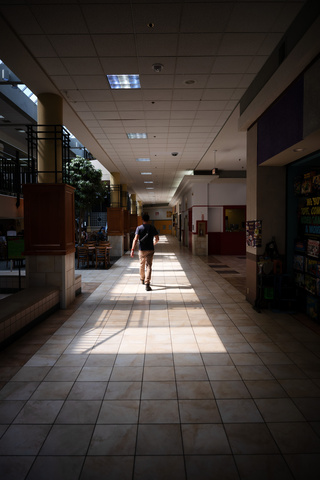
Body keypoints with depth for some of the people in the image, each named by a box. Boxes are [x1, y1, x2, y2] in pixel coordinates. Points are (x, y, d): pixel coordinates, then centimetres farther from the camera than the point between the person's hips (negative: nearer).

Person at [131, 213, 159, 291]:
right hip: (150, 250, 0)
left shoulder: (139, 228, -4)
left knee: (142, 265, 19)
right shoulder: (152, 228, 1)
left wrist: (132, 249, -15)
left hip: (142, 250, 0)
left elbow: (136, 239, -14)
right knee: (148, 266, -4)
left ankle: (142, 280, 38)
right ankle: (147, 284, -15)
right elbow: (157, 239, 6)